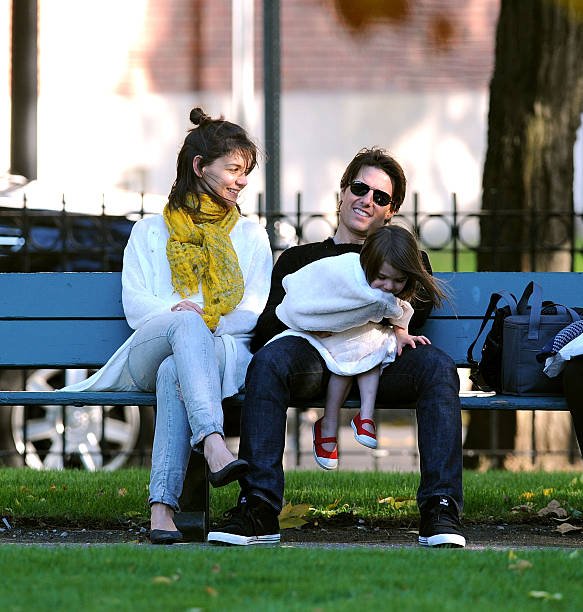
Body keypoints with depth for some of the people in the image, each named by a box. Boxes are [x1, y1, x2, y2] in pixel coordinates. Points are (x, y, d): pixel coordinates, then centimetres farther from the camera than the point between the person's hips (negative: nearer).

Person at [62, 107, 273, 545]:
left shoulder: (251, 236, 26)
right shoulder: (150, 233, 24)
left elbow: (255, 311, 11)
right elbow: (135, 303, 9)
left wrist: (210, 324, -10)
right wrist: (178, 312, -13)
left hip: (227, 350, 0)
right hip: (148, 355, 0)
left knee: (175, 374, -38)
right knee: (188, 321, -39)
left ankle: (163, 504, -52)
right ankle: (213, 444, -61)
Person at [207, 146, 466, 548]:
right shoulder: (299, 258, 33)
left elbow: (413, 313, 9)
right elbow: (265, 331, 16)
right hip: (313, 356, 0)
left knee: (437, 365, -33)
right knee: (270, 360, -35)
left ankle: (441, 509, -39)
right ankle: (259, 508, -40)